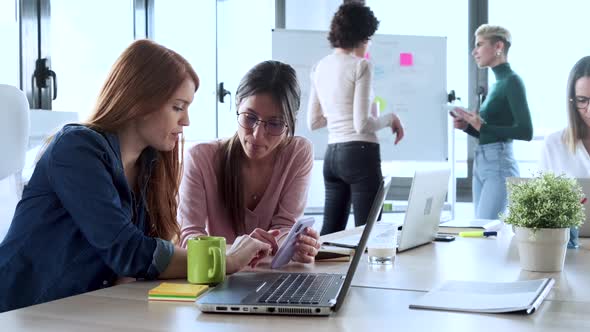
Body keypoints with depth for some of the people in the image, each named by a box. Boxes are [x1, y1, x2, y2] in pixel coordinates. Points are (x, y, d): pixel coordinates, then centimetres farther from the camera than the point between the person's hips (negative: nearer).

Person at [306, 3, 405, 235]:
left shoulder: (320, 67, 10)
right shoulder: (360, 66, -10)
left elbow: (313, 122, 15)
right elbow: (362, 124, -15)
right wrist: (391, 119, 2)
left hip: (332, 155, 8)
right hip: (360, 154, -7)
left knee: (330, 231, 12)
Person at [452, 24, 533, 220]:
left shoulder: (512, 81, -9)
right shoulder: (497, 83, 15)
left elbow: (526, 132, -16)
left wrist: (482, 126, -18)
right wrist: (468, 126, 6)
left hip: (500, 164, -9)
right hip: (480, 163, 9)